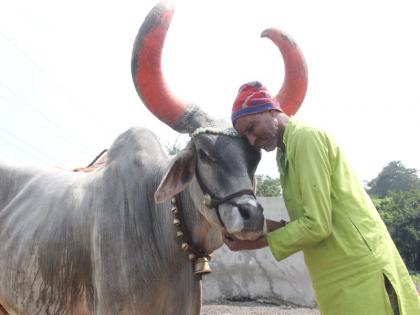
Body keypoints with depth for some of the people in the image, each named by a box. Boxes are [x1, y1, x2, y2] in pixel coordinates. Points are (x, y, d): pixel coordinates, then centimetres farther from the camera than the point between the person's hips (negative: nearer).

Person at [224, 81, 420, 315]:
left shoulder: (306, 137, -11)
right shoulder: (288, 151, 17)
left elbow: (317, 225, -18)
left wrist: (259, 242, -9)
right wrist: (269, 227, 5)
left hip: (362, 275, -9)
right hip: (339, 281, 9)